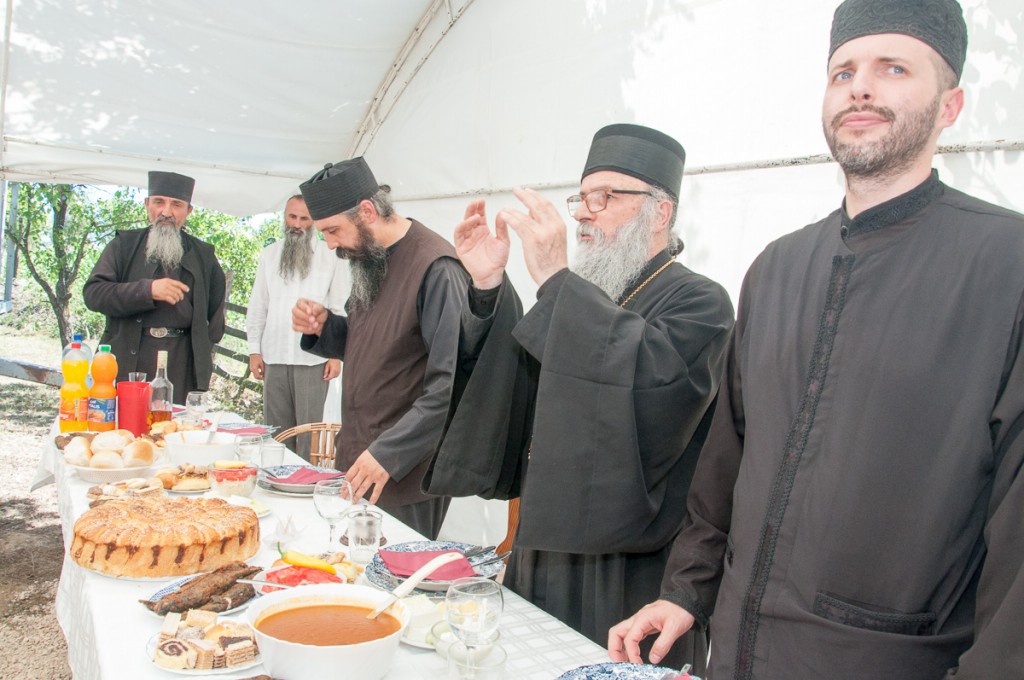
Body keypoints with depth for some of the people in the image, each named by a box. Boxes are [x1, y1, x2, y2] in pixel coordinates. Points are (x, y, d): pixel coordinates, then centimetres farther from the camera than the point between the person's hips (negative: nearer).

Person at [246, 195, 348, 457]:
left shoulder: (330, 256, 3)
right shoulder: (269, 255, 11)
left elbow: (340, 308, 1)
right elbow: (258, 306, 12)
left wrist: (336, 354, -5)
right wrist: (254, 349, 6)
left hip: (313, 359, -3)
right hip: (274, 357, 3)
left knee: (309, 428, 0)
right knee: (276, 429, 7)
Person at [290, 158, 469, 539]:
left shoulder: (436, 268, -19)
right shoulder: (369, 260, 8)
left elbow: (451, 383, -23)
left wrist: (388, 453, -22)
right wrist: (323, 328, 0)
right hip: (356, 464, 8)